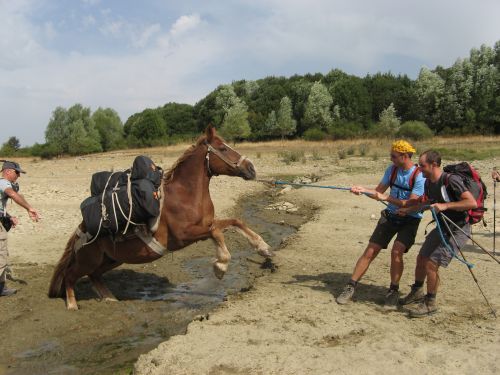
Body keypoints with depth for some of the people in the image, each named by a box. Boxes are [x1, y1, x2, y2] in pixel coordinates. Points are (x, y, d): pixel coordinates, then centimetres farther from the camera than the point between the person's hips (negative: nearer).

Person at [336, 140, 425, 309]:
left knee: (396, 251, -23)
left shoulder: (419, 176, -18)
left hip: (409, 220, -4)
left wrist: (386, 198, -25)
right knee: (370, 252, -1)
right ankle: (351, 287, 6)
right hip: (390, 216, 5)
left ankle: (393, 292, -3)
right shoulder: (392, 170, -1)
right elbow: (379, 191, 4)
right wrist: (363, 190, -14)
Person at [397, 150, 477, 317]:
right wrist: (408, 210, 12)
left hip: (457, 230, -9)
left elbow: (472, 203, -31)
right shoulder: (429, 183, 1)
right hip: (442, 227, 9)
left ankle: (430, 303, 7)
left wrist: (446, 205, -36)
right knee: (421, 258, 14)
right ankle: (417, 292, 36)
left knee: (431, 264, -12)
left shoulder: (451, 180, -25)